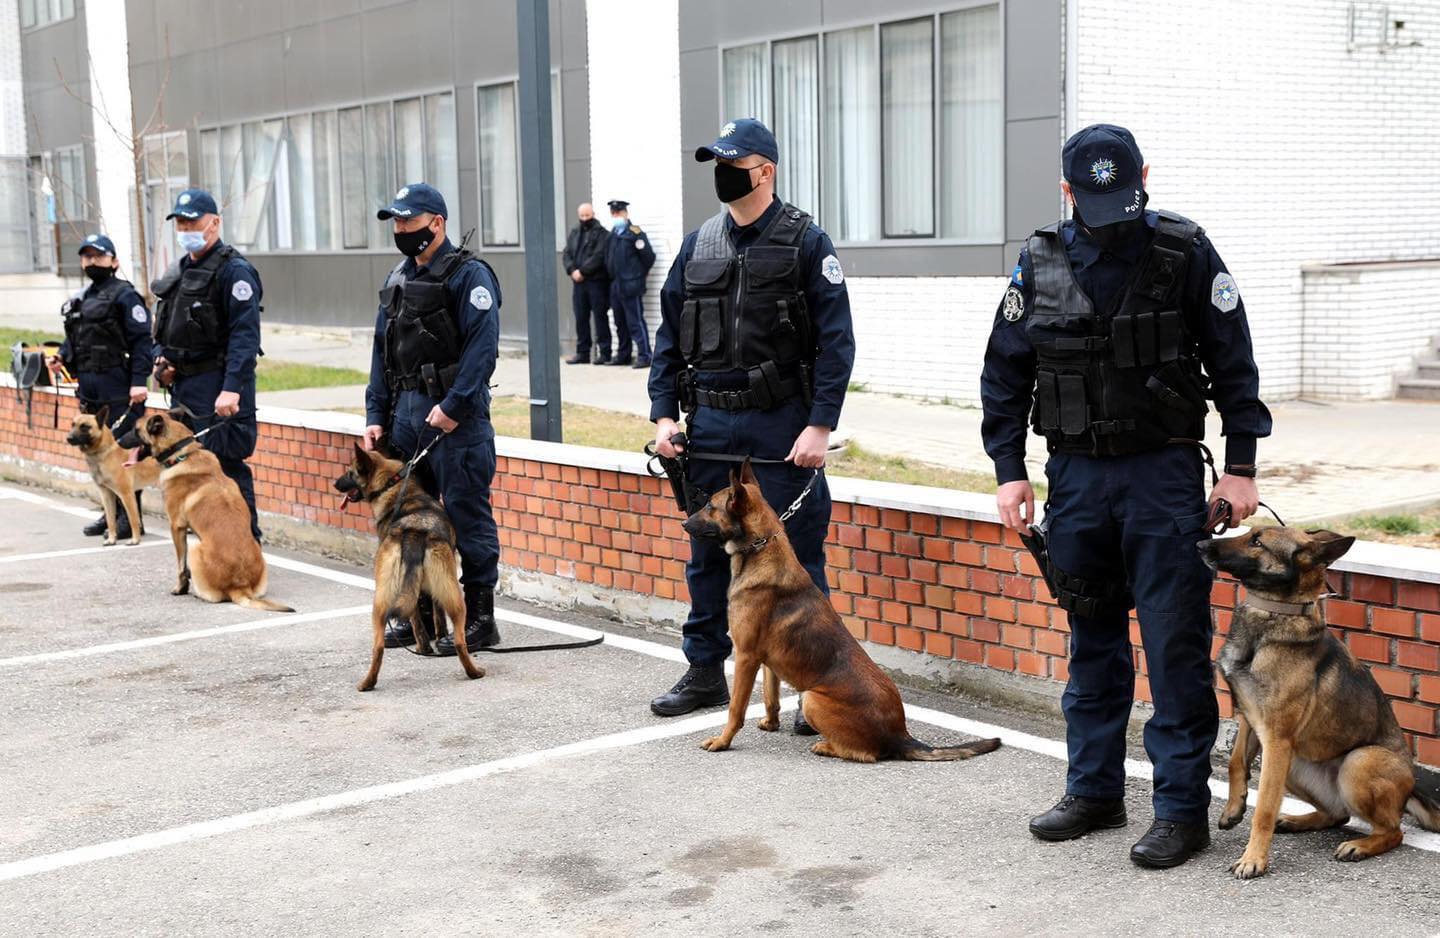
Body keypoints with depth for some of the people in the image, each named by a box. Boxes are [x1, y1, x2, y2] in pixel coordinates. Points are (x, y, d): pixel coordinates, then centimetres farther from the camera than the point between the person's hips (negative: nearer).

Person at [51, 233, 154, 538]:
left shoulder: (124, 295, -6)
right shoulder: (80, 300, 19)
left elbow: (141, 341, -13)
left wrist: (139, 381, -21)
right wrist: (61, 357, 7)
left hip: (119, 389, -8)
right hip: (89, 386, 8)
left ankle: (130, 516, -3)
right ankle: (111, 511, 21)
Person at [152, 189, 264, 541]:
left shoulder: (234, 271, -10)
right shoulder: (179, 271, 18)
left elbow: (245, 335, -19)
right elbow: (165, 330, 28)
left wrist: (232, 388, -28)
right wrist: (163, 361, 8)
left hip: (219, 385, -9)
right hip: (183, 386, 9)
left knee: (226, 467, -11)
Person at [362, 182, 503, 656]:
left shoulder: (468, 275, -9)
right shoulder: (398, 279, 16)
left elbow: (481, 347, -18)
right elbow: (382, 351, 18)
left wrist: (453, 406, -23)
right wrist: (376, 416, 12)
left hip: (455, 416, -8)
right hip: (406, 412, 8)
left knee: (466, 514, -4)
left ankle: (479, 619, 4)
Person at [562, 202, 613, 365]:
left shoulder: (601, 234, -4)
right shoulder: (573, 234, 16)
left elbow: (599, 257, -14)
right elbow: (567, 254, 9)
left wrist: (582, 271, -16)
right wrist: (572, 270, -8)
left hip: (597, 281, -6)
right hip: (579, 281, 6)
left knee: (600, 317, -2)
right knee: (580, 318, 8)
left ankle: (604, 352, 1)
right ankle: (582, 352, 15)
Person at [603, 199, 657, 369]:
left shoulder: (634, 233, -6)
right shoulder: (612, 235, 14)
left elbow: (649, 256, -7)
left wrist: (639, 274, 2)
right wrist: (611, 278, 12)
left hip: (631, 285, -7)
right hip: (615, 286, 7)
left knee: (636, 322, -8)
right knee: (620, 322, 14)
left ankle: (644, 356, -6)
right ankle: (623, 355, 23)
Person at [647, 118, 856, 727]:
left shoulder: (804, 242, -4)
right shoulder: (697, 246, 10)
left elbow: (836, 341, -9)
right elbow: (669, 338, 13)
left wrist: (820, 425, -16)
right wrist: (664, 416, 3)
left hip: (782, 427, -5)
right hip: (710, 425, 5)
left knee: (796, 556, 0)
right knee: (707, 553, 13)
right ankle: (705, 674, 26)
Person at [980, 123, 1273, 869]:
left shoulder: (1186, 254, -5)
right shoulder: (1040, 264, 3)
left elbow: (1233, 364, 0)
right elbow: (1004, 373, 8)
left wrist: (1241, 465, -3)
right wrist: (1008, 469, 2)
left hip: (1164, 474, -3)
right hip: (1076, 475, 3)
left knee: (1175, 645, -4)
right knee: (1092, 640, 12)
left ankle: (1183, 808, 5)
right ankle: (1094, 790, 23)